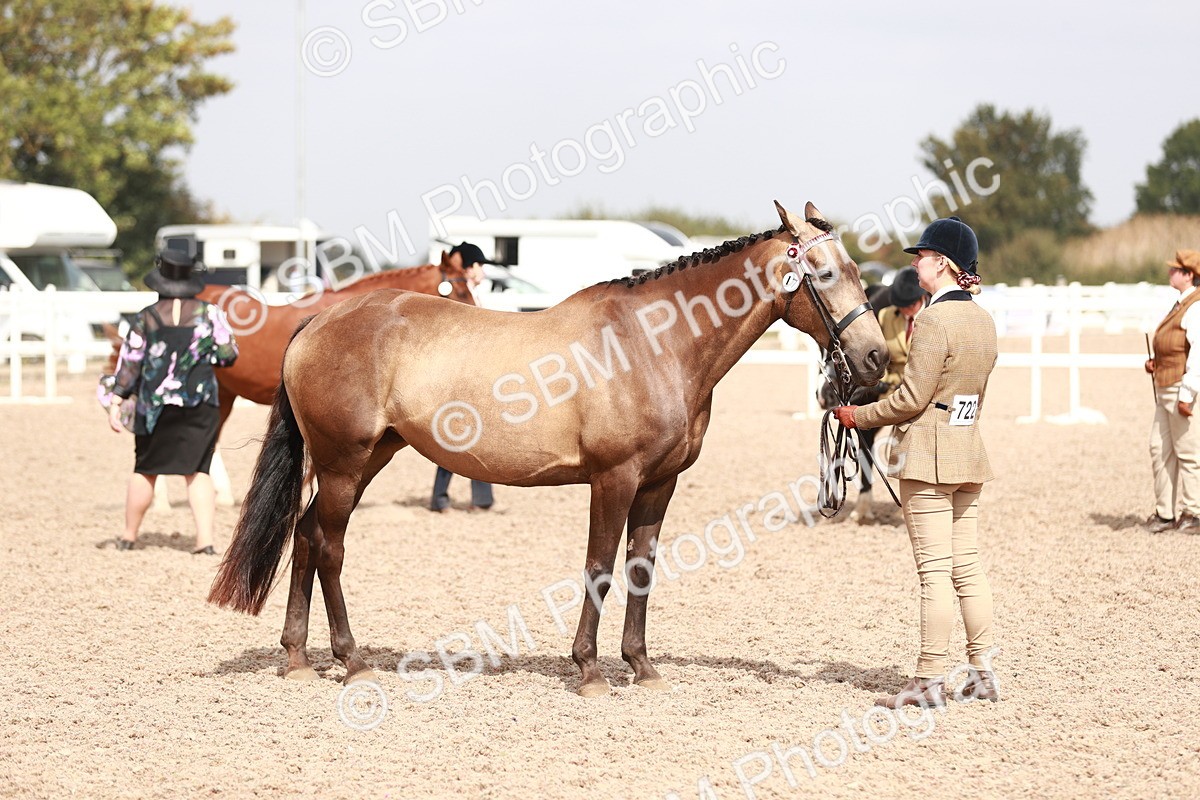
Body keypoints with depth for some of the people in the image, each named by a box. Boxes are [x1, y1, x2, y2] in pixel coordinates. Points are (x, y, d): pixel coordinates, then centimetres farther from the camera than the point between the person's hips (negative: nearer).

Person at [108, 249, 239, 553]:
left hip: (154, 403, 0)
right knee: (198, 471, 2)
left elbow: (130, 361, -3)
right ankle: (205, 538, -11)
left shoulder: (147, 317, -3)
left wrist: (116, 402, 0)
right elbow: (228, 354, -1)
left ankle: (129, 536, 23)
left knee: (145, 470, 13)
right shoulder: (209, 313, -2)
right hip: (200, 403, 0)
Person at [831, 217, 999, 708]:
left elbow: (912, 398, -17)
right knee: (968, 566, 12)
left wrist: (859, 416, -3)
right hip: (970, 454, 8)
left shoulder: (934, 321, -17)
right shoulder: (984, 322, 10)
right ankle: (982, 672, 15)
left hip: (928, 458, -8)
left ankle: (929, 681, -2)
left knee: (935, 570, -5)